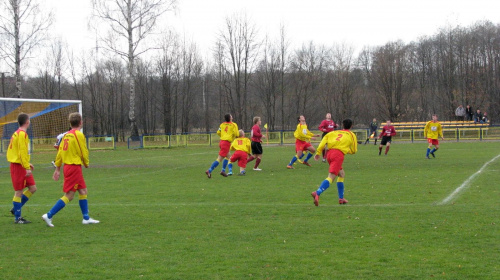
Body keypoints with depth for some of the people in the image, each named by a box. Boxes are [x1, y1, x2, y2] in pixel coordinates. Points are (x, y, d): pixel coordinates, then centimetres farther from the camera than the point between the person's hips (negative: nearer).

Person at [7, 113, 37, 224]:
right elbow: (22, 152, -20)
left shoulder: (17, 133, 15)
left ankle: (15, 209, 17)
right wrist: (26, 167, -21)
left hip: (21, 166, 10)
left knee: (33, 188, 10)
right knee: (19, 191, -3)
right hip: (19, 166, -10)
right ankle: (17, 217, 3)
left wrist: (27, 164, 22)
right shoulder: (22, 134, -15)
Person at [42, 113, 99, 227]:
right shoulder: (79, 135, -12)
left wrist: (57, 168, 16)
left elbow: (60, 152, 11)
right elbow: (84, 152, -10)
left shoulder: (66, 135, 10)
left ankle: (86, 218, 20)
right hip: (74, 167, -9)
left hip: (67, 166, 9)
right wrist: (86, 163, 9)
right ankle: (49, 215, -7)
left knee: (83, 191, 15)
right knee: (69, 196, -5)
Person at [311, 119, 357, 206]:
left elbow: (325, 138, 10)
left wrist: (318, 152, 9)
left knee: (342, 174, 24)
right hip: (339, 154, -6)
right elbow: (354, 150, 17)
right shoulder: (352, 135, 17)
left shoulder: (335, 132, 24)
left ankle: (341, 198, 24)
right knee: (331, 177, -17)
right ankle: (317, 193, -40)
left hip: (329, 152, 6)